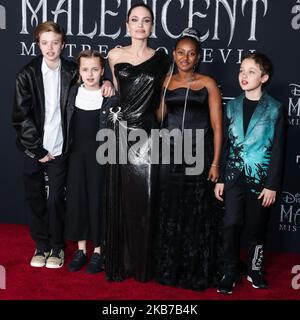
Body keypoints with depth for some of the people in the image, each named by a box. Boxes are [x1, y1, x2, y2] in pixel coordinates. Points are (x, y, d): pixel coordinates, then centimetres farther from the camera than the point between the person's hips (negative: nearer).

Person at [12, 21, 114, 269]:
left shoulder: (71, 71, -1)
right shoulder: (27, 75, -5)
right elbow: (21, 116, -6)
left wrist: (106, 82, -6)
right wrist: (38, 150, -8)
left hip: (58, 148, 0)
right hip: (34, 149, 0)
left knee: (56, 199, 3)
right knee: (35, 199, 10)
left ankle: (57, 247, 21)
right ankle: (41, 246, 27)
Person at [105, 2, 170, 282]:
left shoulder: (161, 59, 7)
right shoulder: (115, 55, 7)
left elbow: (162, 99, 13)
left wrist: (159, 127, 8)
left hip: (148, 134, 0)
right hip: (121, 132, 1)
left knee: (144, 198, 0)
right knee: (120, 196, 5)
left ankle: (143, 261, 16)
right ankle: (120, 261, 17)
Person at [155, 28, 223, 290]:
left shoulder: (207, 84, 2)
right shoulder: (166, 82, 10)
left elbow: (217, 126, -2)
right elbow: (159, 117, 5)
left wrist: (215, 163, -8)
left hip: (198, 155, -2)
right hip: (170, 155, 3)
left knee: (197, 214, 4)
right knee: (170, 212, 8)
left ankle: (196, 272, 19)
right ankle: (169, 268, 24)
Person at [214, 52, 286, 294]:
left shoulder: (275, 109, -4)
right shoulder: (232, 106, 5)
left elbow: (278, 150, -5)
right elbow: (226, 144, 7)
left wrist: (272, 185, -8)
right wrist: (220, 179, 5)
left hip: (260, 178, -2)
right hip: (234, 176, 2)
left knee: (256, 227, 9)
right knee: (231, 225, 1)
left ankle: (255, 270, 27)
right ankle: (230, 273, 15)